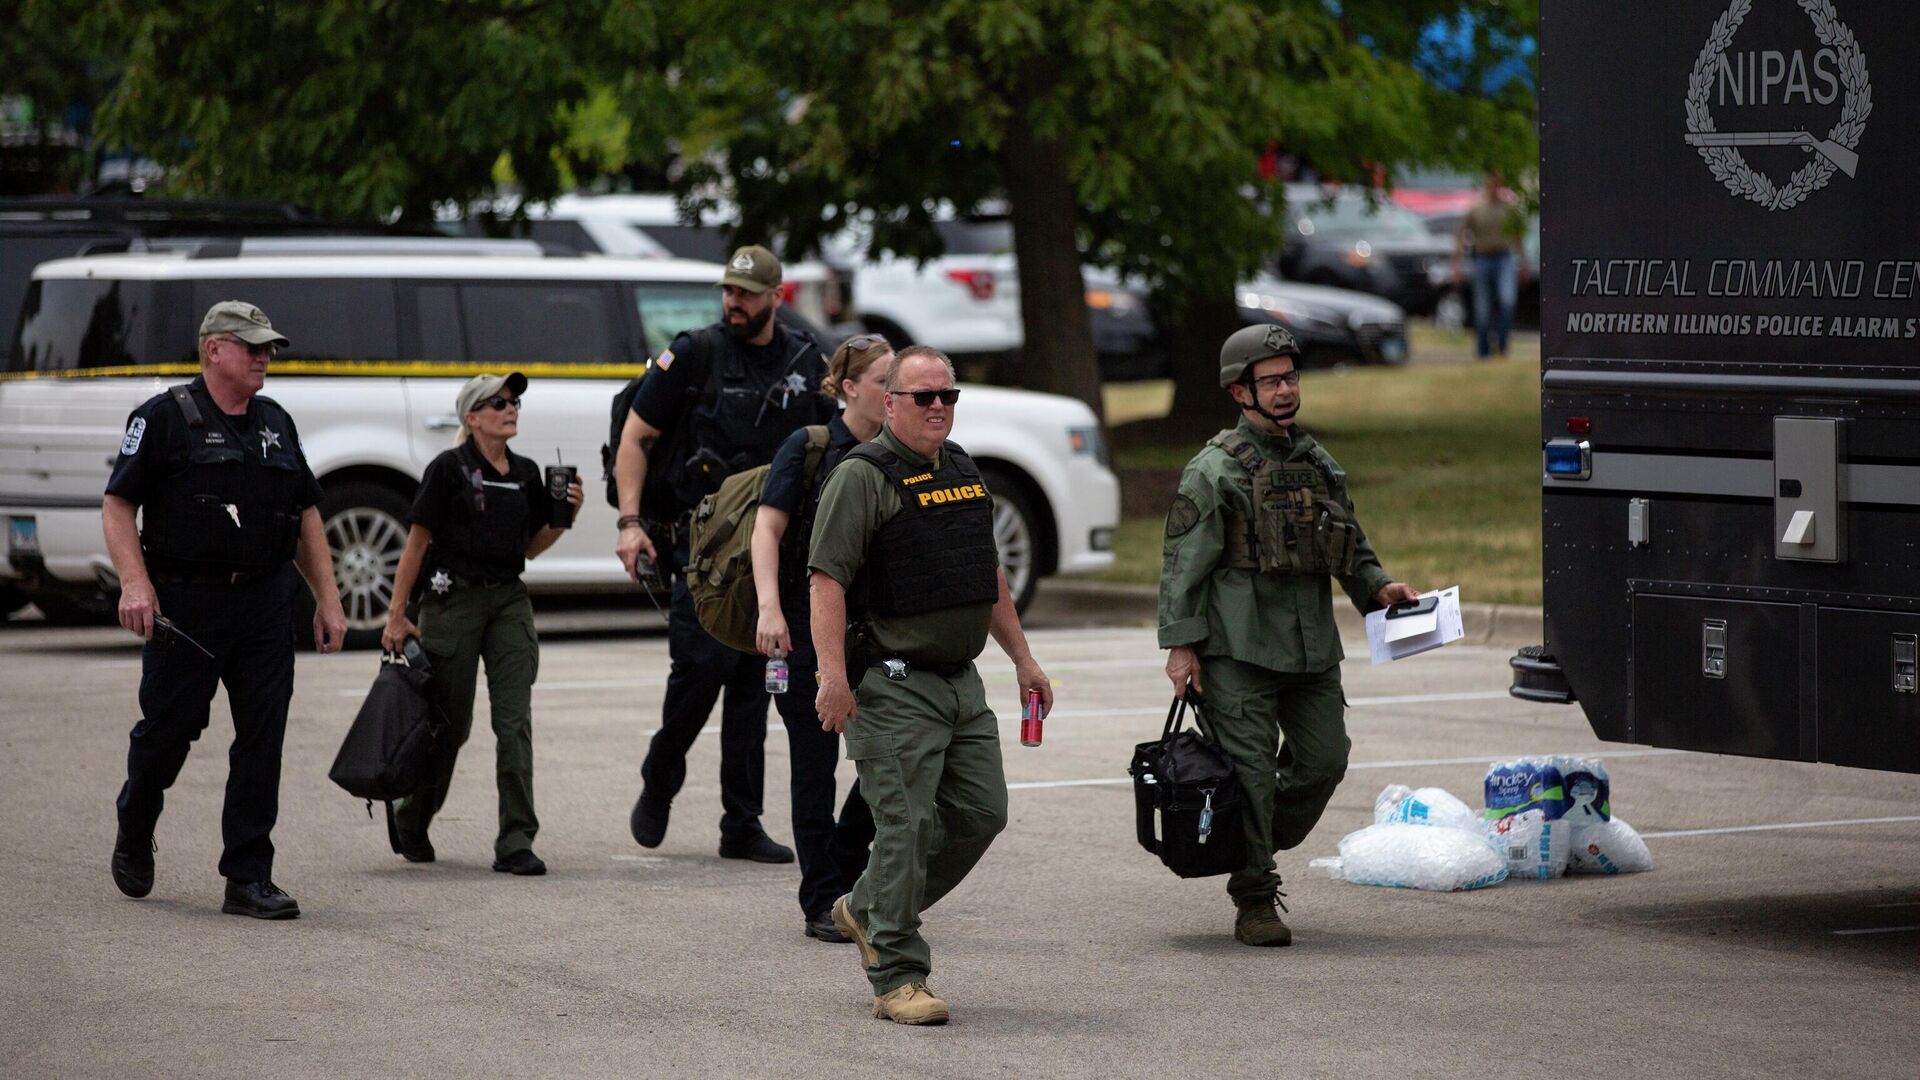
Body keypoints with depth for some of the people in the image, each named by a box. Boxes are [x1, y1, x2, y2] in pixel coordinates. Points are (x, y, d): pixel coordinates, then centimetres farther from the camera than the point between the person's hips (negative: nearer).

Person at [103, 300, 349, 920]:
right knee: (168, 728, 4)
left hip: (265, 604, 4)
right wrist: (135, 583, -18)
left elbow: (305, 516, 20)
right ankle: (134, 835, 32)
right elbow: (117, 506, -5)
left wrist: (327, 599, 13)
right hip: (184, 605, -4)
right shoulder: (164, 419, -2)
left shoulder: (275, 424, 15)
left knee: (263, 739, -2)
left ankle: (249, 878, 1)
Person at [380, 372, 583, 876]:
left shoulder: (526, 473, 10)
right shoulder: (449, 469, -6)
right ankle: (409, 821, 29)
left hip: (509, 599, 4)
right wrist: (397, 614, -7)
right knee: (450, 723, 4)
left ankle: (515, 843, -8)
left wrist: (565, 514, 0)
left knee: (515, 721, -7)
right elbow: (417, 541, -5)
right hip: (454, 598, -4)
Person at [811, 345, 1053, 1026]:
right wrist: (833, 676, -25)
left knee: (979, 814, 9)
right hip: (894, 687, -8)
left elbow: (989, 576, 26)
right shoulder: (862, 477, -9)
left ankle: (866, 911, 26)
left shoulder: (962, 471, 16)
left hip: (961, 684, 8)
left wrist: (1021, 657, 22)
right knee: (907, 828, -9)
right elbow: (827, 579, -16)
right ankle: (898, 981, -3)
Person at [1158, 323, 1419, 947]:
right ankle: (1254, 902, 2)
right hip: (1239, 648, -6)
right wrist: (1180, 644, -12)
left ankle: (1258, 848, 27)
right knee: (1250, 773, -5)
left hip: (1312, 648, 6)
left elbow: (1350, 545, 24)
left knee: (1323, 761, 4)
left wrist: (1378, 588, 7)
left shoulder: (1318, 464, 15)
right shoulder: (1215, 470, -5)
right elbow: (1182, 563, -7)